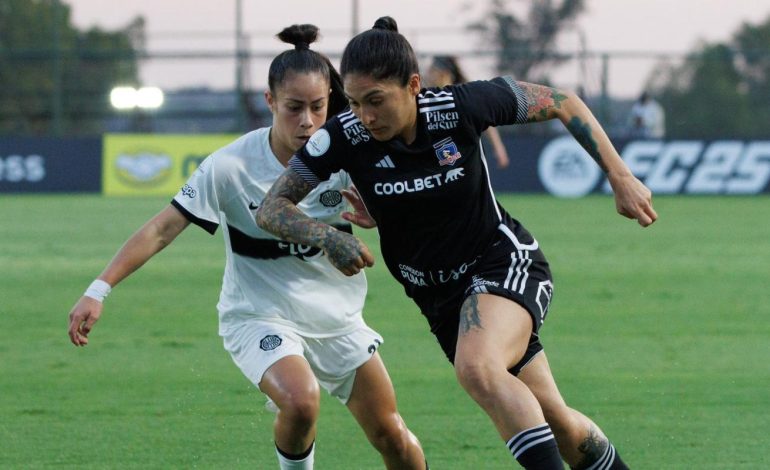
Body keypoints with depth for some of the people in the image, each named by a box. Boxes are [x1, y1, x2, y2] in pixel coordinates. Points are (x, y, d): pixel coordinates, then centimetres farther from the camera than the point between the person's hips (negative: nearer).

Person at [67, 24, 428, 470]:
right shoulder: (231, 166, -18)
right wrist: (99, 290, -25)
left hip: (336, 317, 4)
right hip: (260, 315, -4)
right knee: (301, 403, -33)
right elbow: (163, 228, -17)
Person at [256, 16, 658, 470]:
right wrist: (326, 236, -32)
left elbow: (563, 103, -8)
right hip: (439, 296, 4)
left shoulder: (463, 105, -23)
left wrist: (621, 178, -9)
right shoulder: (345, 136, -17)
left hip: (505, 262, -4)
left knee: (476, 367, -35)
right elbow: (271, 207, -12)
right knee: (555, 420, 5)